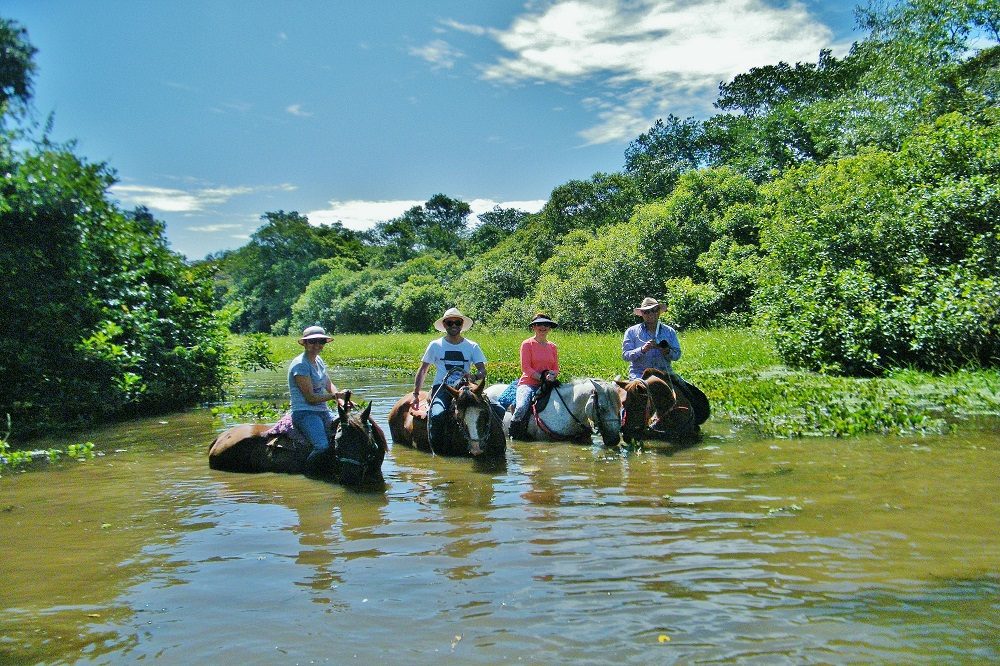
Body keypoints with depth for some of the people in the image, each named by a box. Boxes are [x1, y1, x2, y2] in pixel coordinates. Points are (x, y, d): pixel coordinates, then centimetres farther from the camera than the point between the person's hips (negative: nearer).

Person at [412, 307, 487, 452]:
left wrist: (475, 376, -20)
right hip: (441, 388, -1)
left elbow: (483, 371, 4)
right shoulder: (435, 345, 10)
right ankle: (436, 448, -19)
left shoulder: (472, 347, 11)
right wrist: (415, 394, 6)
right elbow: (422, 371, 14)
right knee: (437, 415, -35)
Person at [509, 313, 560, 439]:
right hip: (528, 383, -4)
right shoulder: (527, 344, 1)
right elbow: (525, 368, -6)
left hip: (547, 385, 4)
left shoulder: (552, 347, 15)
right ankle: (512, 433, -9)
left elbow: (556, 368, 16)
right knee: (521, 407, -30)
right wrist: (542, 378, -15)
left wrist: (552, 375, -9)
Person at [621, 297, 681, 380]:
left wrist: (668, 352, -13)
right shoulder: (632, 332, 6)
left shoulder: (669, 331, 14)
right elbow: (625, 355, -2)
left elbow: (677, 355, 10)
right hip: (640, 375, -3)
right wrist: (642, 350, -20)